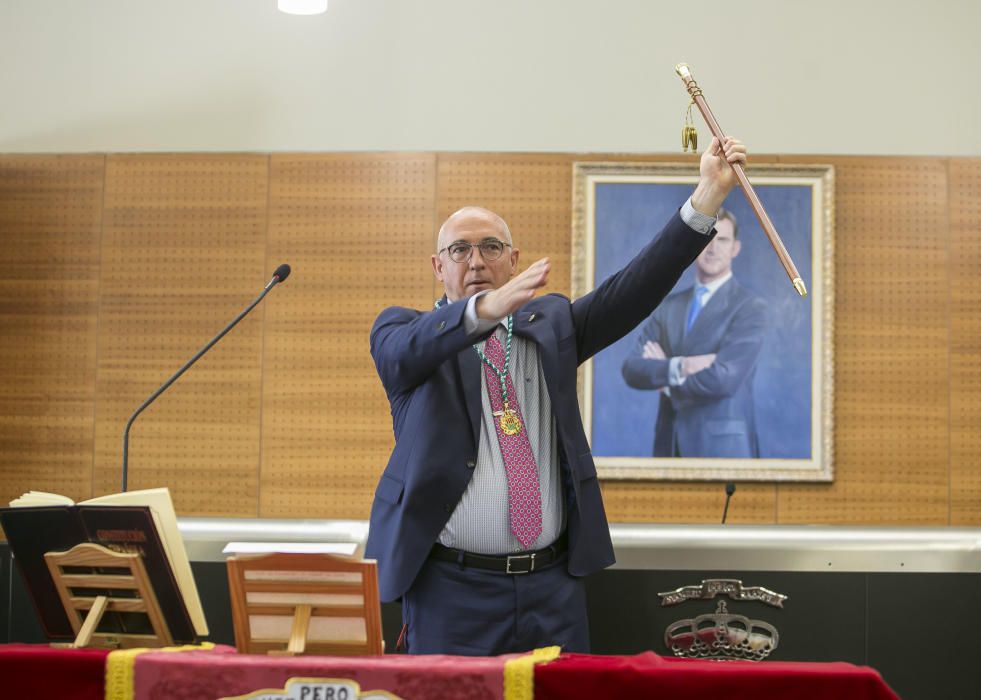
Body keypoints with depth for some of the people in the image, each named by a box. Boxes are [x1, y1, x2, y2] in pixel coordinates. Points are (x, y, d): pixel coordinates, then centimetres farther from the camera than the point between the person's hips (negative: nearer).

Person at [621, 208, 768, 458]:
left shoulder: (750, 308, -7)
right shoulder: (669, 306, 9)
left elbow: (723, 379, -18)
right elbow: (632, 369, -1)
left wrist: (660, 375, -4)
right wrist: (679, 366, -19)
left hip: (721, 445, -4)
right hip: (671, 444, 4)